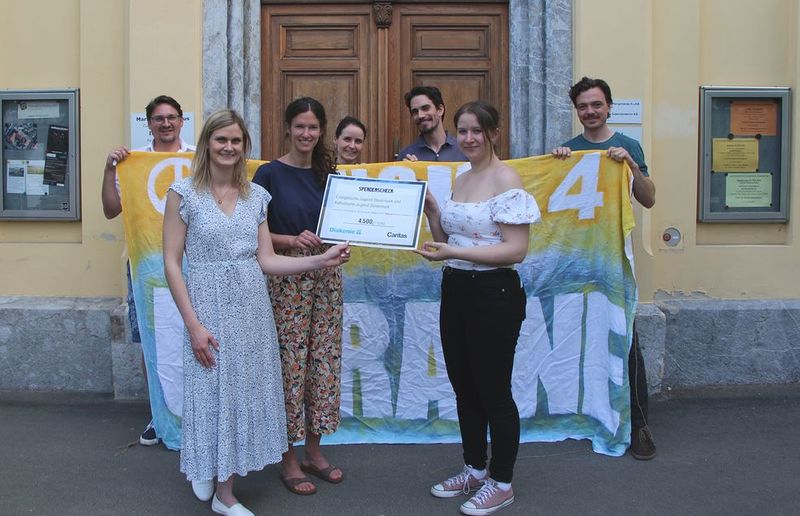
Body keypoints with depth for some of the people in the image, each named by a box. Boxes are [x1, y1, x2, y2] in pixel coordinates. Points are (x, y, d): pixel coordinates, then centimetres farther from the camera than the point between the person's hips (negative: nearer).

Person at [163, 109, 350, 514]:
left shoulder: (256, 196, 7)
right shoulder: (184, 193, -5)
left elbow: (266, 260, 6)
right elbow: (172, 263, -8)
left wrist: (321, 260, -4)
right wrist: (193, 324, -13)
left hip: (252, 307, 4)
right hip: (210, 306, -4)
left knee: (246, 392, 9)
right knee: (213, 392, 5)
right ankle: (207, 467, 33)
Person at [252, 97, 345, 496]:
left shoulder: (328, 172, 11)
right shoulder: (270, 174, -3)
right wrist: (292, 240, -19)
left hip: (326, 277, 5)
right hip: (286, 279, -5)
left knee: (324, 362, 9)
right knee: (290, 364, -2)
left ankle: (314, 452, 23)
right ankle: (289, 459, 13)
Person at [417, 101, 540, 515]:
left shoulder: (506, 180, -13)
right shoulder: (460, 180, 11)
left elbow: (515, 250, -21)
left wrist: (453, 252, -26)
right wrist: (430, 209, 3)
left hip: (493, 294, -8)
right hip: (455, 289, 8)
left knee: (493, 390, 4)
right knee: (463, 386, 17)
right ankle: (474, 469, 34)